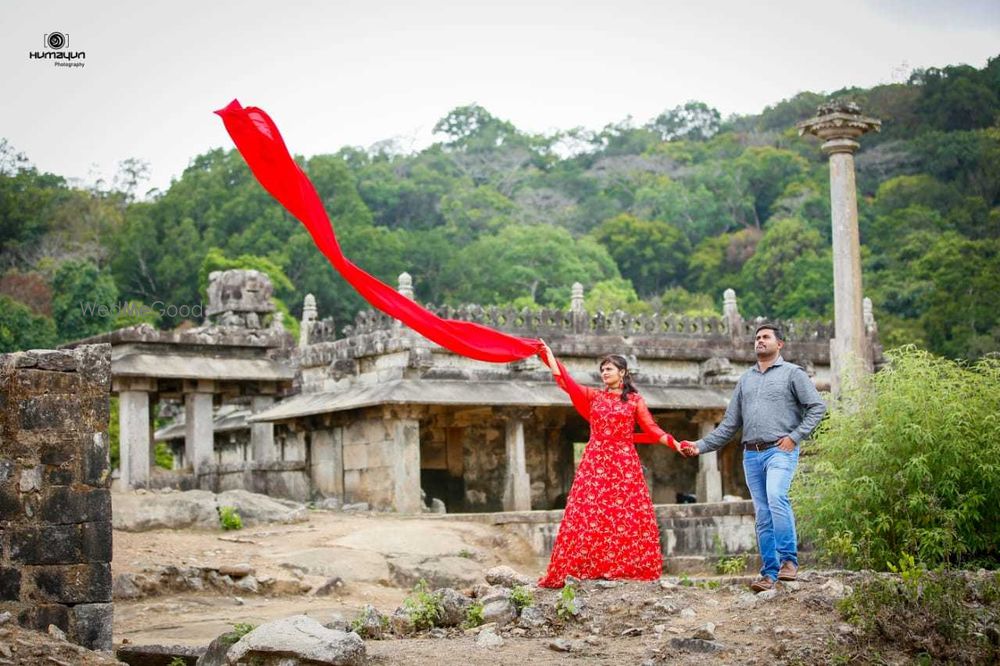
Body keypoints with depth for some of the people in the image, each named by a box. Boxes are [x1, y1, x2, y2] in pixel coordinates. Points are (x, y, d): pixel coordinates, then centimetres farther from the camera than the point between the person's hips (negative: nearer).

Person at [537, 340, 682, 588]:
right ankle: (589, 565, -7)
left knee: (627, 514, -7)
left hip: (624, 463, -2)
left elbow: (652, 429, 3)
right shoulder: (593, 396, 13)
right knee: (588, 512, -7)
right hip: (595, 461, 2)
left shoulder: (635, 400, 7)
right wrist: (548, 353, 6)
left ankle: (628, 567, -4)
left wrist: (675, 444, -9)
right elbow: (564, 381, 8)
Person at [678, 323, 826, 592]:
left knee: (776, 497, -27)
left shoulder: (792, 373, 6)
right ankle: (769, 572, 6)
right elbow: (730, 423, 19)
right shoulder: (746, 379, 20)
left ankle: (789, 559, -19)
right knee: (763, 515, 3)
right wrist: (701, 446, 11)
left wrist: (795, 436, -10)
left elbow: (817, 407, -1)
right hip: (751, 454, 5)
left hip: (780, 451, -5)